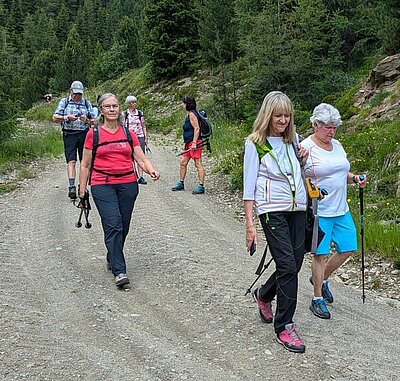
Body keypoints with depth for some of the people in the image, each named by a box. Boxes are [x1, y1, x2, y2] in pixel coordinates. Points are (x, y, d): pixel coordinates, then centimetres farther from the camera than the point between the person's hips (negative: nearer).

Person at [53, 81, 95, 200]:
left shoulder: (87, 103, 13)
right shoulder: (64, 102, 8)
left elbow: (93, 121, 12)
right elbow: (55, 118, 1)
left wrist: (87, 120, -10)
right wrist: (67, 117, -15)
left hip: (84, 134, 2)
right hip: (69, 134, -2)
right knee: (71, 161, -12)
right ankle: (71, 186, -20)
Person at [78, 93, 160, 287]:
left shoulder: (128, 133, 11)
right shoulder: (93, 133, 5)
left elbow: (141, 158, 8)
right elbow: (85, 164, 8)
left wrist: (151, 170, -13)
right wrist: (82, 191, 6)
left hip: (128, 184, 3)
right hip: (102, 185, -3)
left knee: (123, 227, 8)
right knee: (113, 225, -14)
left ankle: (112, 259, 33)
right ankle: (119, 271, -13)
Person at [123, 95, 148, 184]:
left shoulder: (140, 113, 9)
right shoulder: (124, 114, 1)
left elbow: (143, 126, 13)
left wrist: (146, 138, 8)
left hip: (140, 137, 2)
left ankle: (141, 177, -8)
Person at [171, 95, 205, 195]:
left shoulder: (192, 114, -12)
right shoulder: (189, 114, 18)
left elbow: (197, 128, -19)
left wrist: (194, 143, -23)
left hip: (194, 142, -11)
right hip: (189, 143, 11)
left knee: (198, 164, -7)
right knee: (183, 163, 14)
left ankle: (201, 186, -5)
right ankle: (181, 184, 23)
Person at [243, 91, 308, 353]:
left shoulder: (292, 139, 12)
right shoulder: (255, 143, -4)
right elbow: (249, 184, -6)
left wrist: (303, 161, 4)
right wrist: (249, 223, -10)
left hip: (297, 208, 6)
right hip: (272, 209, -6)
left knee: (295, 263, 7)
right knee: (288, 265, -11)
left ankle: (264, 295, 36)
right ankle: (284, 326, 2)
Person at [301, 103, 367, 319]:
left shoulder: (337, 145, 11)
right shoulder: (305, 148, -12)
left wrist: (355, 179, 3)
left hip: (341, 210, 7)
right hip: (318, 212, -7)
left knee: (348, 248, 11)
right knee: (320, 254, -1)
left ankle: (321, 278, 34)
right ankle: (318, 299, 14)